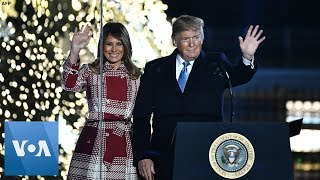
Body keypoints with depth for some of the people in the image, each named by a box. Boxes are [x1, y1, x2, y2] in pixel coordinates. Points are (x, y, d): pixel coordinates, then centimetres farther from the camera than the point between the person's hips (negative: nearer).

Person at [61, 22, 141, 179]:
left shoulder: (136, 76, 13)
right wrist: (74, 51, -24)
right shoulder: (90, 71, 7)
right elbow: (69, 85, -14)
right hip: (93, 142, -1)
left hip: (124, 145, 1)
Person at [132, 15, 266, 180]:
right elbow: (141, 116, 6)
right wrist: (142, 156, -3)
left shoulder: (215, 64, 10)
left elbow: (239, 76, -10)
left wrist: (248, 58, -32)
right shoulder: (155, 70, 10)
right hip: (166, 159, 1)